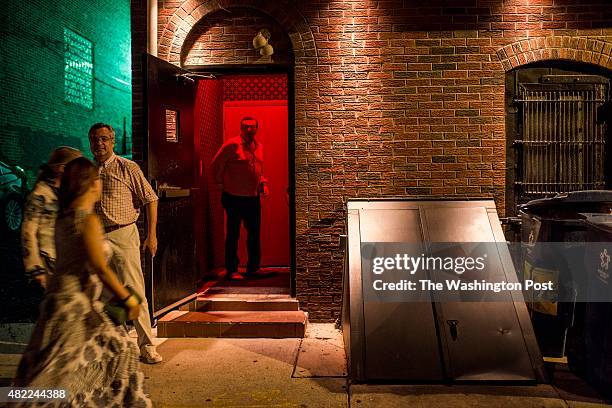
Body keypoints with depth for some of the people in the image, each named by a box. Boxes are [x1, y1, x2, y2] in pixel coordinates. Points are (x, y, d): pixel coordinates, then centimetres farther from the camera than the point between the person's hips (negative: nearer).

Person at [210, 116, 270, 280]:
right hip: (234, 197, -7)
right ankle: (231, 270, 13)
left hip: (253, 197, 7)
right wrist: (221, 184, -2)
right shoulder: (232, 144, -10)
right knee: (233, 235, 3)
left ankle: (253, 268, 25)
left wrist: (263, 184, 10)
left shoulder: (258, 146, 12)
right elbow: (215, 165, -7)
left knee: (255, 233, 12)